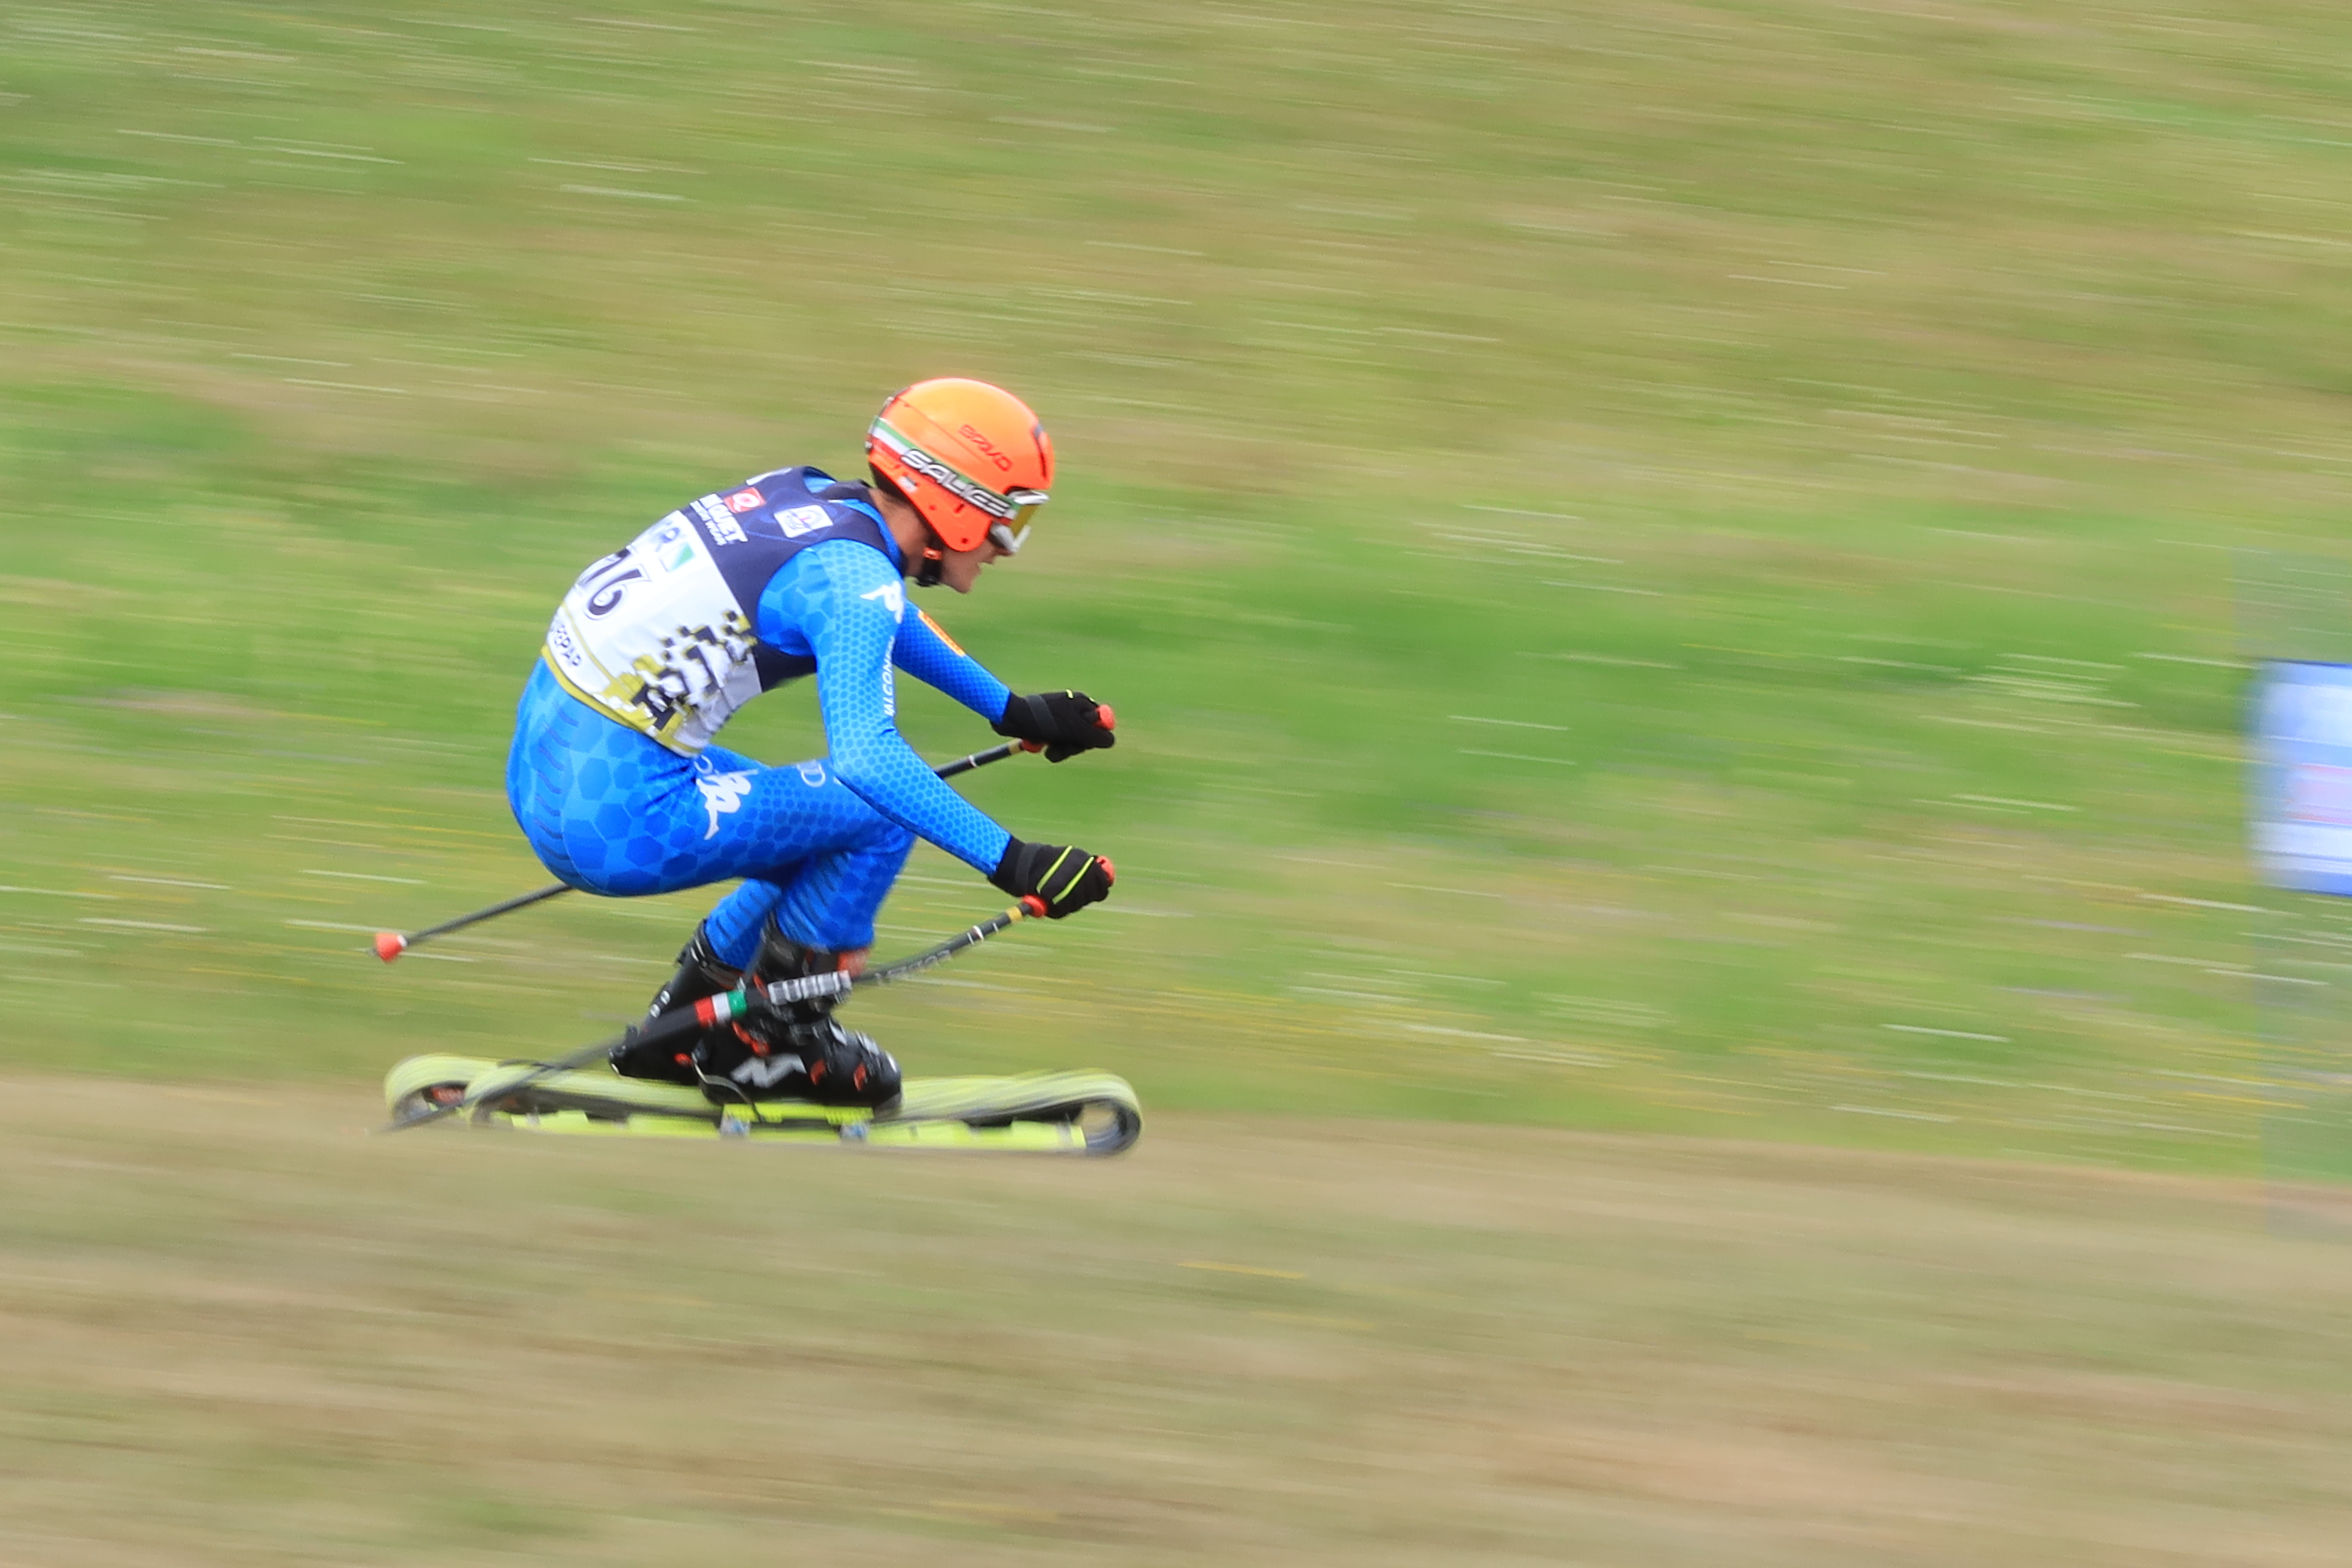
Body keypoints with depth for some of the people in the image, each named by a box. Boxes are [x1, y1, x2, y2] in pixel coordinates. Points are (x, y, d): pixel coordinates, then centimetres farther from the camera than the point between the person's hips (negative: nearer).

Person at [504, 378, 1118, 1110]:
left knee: (828, 844, 23)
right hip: (618, 818, -10)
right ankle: (766, 1045, 3)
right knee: (887, 809, -7)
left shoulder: (806, 496, 10)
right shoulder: (854, 575, -16)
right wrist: (1012, 862, -27)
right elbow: (866, 756, -29)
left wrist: (1015, 712, 35)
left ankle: (676, 1032, 26)